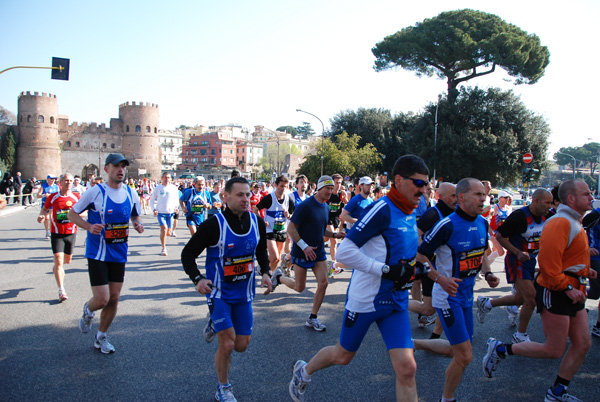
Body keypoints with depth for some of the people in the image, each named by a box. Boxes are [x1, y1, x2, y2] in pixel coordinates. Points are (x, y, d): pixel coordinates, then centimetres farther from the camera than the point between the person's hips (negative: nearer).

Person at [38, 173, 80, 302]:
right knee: (58, 261, -12)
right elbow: (45, 208, 11)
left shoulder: (76, 197, 0)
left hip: (71, 233, 3)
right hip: (57, 233, -2)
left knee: (67, 260, 17)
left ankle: (57, 268, 54)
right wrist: (42, 216, -9)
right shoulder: (53, 197, -3)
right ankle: (61, 291, -8)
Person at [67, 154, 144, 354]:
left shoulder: (131, 193, 2)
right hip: (97, 253, -4)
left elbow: (135, 216, 18)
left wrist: (138, 224, -5)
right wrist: (89, 226, -19)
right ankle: (88, 311, 29)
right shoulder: (95, 192, -11)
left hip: (119, 253, 5)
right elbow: (72, 214, -1)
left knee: (114, 299, 8)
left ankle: (101, 337, 29)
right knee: (101, 299, -9)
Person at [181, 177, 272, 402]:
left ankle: (215, 325, 40)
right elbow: (188, 254, -10)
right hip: (219, 292, -5)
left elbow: (261, 251, 15)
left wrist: (265, 272, -2)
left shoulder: (257, 222, -3)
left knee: (241, 346, 9)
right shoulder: (213, 225, -18)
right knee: (227, 345, -8)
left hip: (243, 293, 5)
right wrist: (197, 279, -25)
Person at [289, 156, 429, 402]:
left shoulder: (410, 214, 6)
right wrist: (386, 270, -25)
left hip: (396, 302, 6)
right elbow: (344, 252, -25)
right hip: (366, 298, -6)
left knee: (406, 368, -3)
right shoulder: (382, 210, -20)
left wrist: (407, 270, 8)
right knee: (343, 356, 15)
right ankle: (303, 372, 45)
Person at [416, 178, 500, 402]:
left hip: (466, 295, 8)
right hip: (448, 297, -8)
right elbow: (420, 256, -17)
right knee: (465, 356, -4)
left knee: (459, 350, 15)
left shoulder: (483, 223, 3)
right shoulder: (448, 225, -20)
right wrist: (440, 278, -29)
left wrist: (487, 273, 1)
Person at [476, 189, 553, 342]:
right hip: (517, 262, -8)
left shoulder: (544, 216, 4)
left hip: (531, 261, 8)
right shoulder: (519, 215, -19)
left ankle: (486, 303, 36)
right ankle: (521, 336, 8)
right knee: (531, 299, -11)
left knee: (521, 298, 15)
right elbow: (500, 236, -15)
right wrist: (518, 252, -22)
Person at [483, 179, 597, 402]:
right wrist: (566, 287, -23)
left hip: (572, 293, 10)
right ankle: (500, 349, 11)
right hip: (555, 293, -10)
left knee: (582, 344, 10)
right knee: (553, 350, -3)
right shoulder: (560, 223, -20)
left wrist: (583, 270, 9)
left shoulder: (574, 222, 15)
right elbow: (548, 261, -28)